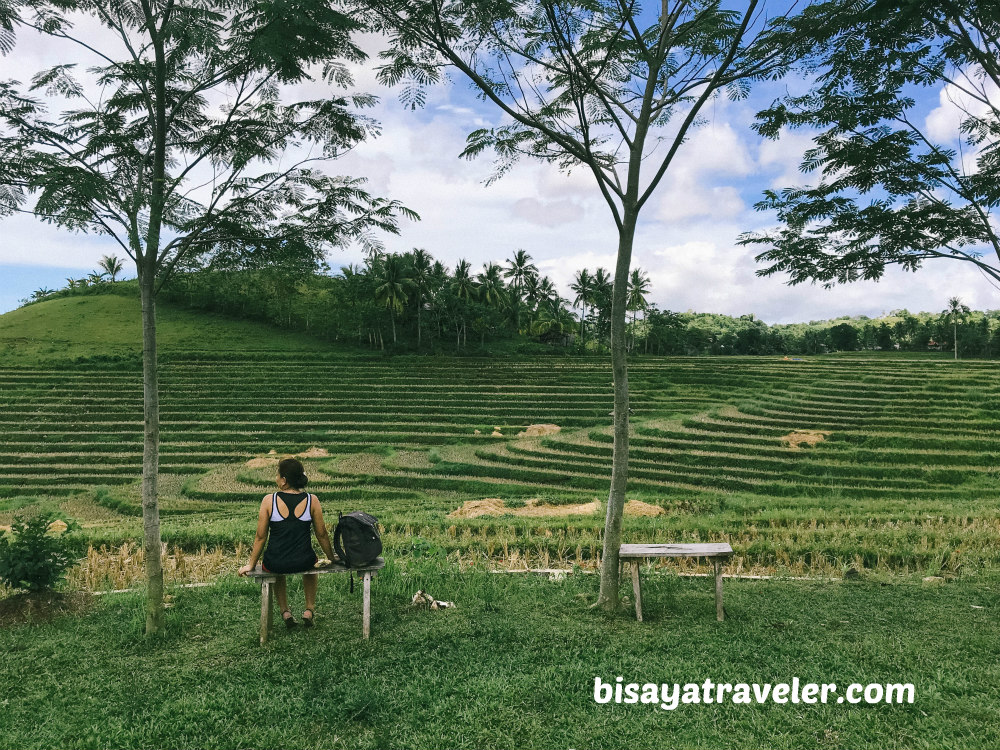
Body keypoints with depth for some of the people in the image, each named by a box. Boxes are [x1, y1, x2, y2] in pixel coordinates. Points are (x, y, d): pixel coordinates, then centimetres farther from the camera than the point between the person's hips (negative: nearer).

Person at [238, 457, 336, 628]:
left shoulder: (269, 500, -11)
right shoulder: (312, 500, -8)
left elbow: (261, 537, -4)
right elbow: (322, 534, 1)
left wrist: (251, 565, 10)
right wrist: (332, 558, 17)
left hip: (275, 563, 0)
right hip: (303, 562, 1)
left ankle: (285, 612, 33)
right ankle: (309, 609, 36)